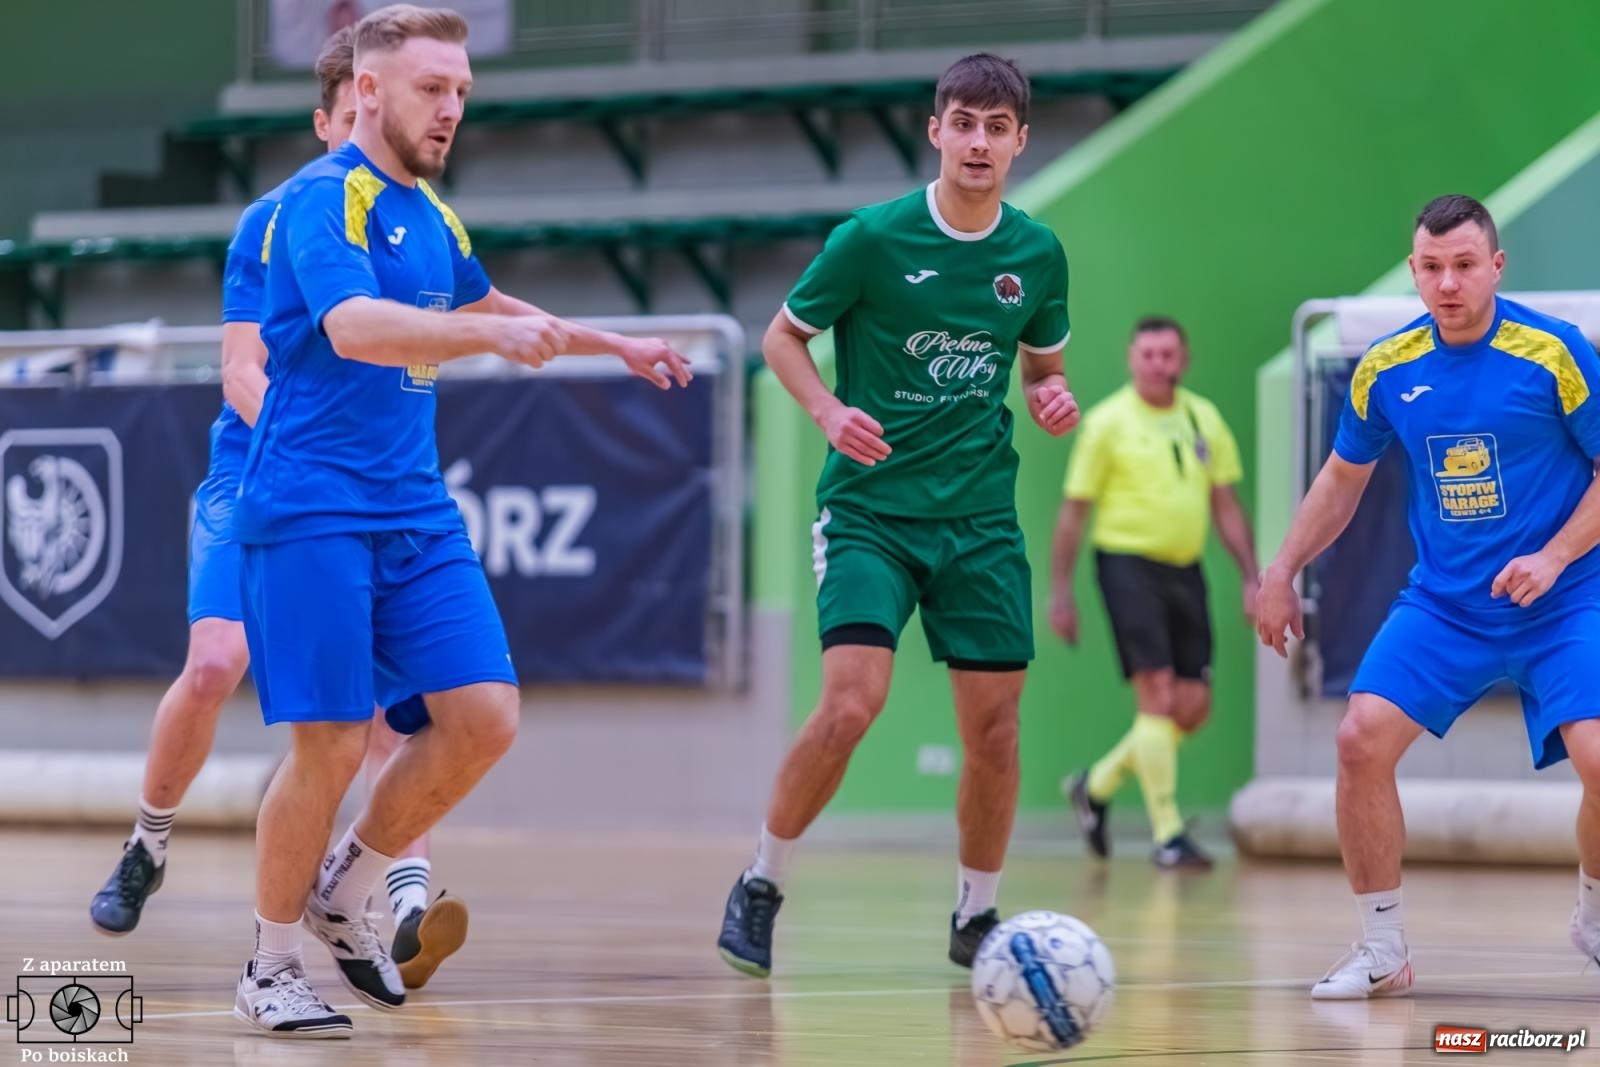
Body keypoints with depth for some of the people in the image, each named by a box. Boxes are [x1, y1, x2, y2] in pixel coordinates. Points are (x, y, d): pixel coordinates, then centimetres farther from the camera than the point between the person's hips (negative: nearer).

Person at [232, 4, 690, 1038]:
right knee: (333, 743, -9)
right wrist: (494, 335, -42)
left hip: (416, 513, 8)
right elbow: (354, 325, -29)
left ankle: (346, 894, 16)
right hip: (312, 514, -8)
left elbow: (482, 305, 36)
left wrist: (617, 344, 42)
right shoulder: (325, 198, -11)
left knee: (484, 718, -4)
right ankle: (273, 967, 9)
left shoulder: (428, 213, 15)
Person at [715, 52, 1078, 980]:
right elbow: (783, 337, 2)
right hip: (870, 509, -4)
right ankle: (762, 885, 2)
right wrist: (831, 412, -16)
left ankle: (978, 916, 21)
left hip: (981, 518, 4)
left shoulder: (1038, 253, 3)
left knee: (994, 725, 2)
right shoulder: (874, 238, -9)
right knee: (852, 703, -18)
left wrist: (1053, 400, -4)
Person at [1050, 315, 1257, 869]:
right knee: (1157, 694, -13)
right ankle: (1168, 834, -8)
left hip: (1184, 570, 6)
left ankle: (1096, 786, 25)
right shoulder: (1108, 422, -4)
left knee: (1193, 708, 4)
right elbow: (1073, 510, -2)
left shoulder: (1204, 419, 9)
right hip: (1128, 566, -6)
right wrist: (1061, 592, -5)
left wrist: (1251, 579, 7)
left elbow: (1226, 506, 15)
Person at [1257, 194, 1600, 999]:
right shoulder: (1386, 369, 0)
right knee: (1361, 739, -15)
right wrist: (1282, 571, 11)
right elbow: (1343, 477, 17)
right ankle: (1383, 952, 0)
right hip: (1441, 603, 3)